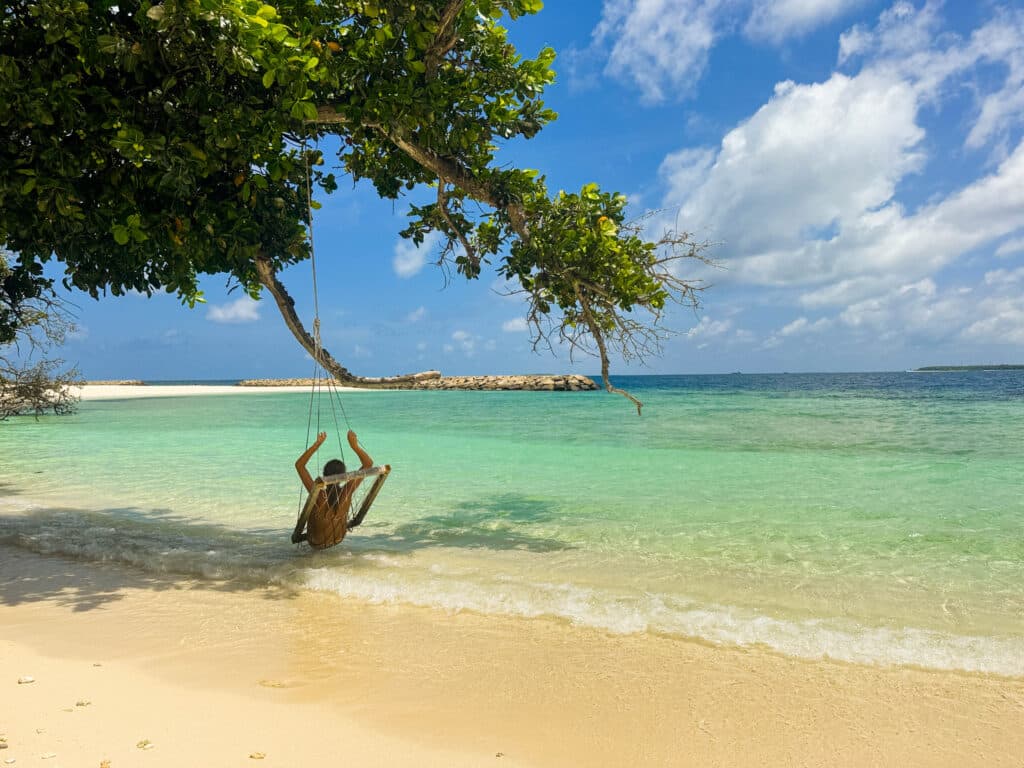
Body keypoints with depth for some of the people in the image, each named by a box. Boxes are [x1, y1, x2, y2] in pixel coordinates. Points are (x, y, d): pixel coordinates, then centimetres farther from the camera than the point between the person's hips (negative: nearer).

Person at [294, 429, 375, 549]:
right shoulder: (347, 492, -29)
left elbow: (299, 464, -24)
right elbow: (368, 464, -21)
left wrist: (317, 444, -28)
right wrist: (354, 445, -27)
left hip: (316, 543, -1)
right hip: (338, 538, 1)